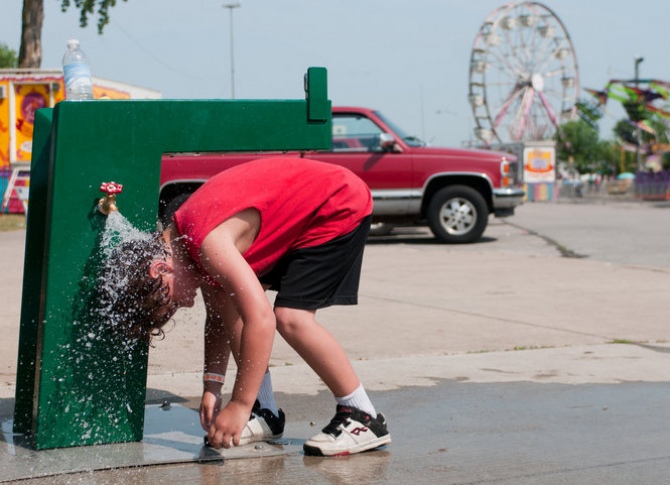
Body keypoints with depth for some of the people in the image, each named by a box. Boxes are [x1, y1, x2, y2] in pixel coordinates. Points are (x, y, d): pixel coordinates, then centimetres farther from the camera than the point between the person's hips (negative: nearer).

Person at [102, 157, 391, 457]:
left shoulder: (208, 241, -31)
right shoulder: (183, 240, -1)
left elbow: (261, 319, -37)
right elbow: (220, 314, 8)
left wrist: (239, 406, -34)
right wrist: (212, 386, 0)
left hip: (340, 207, -10)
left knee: (291, 317, -20)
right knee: (226, 298, 2)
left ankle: (364, 419, -6)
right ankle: (266, 414, 8)